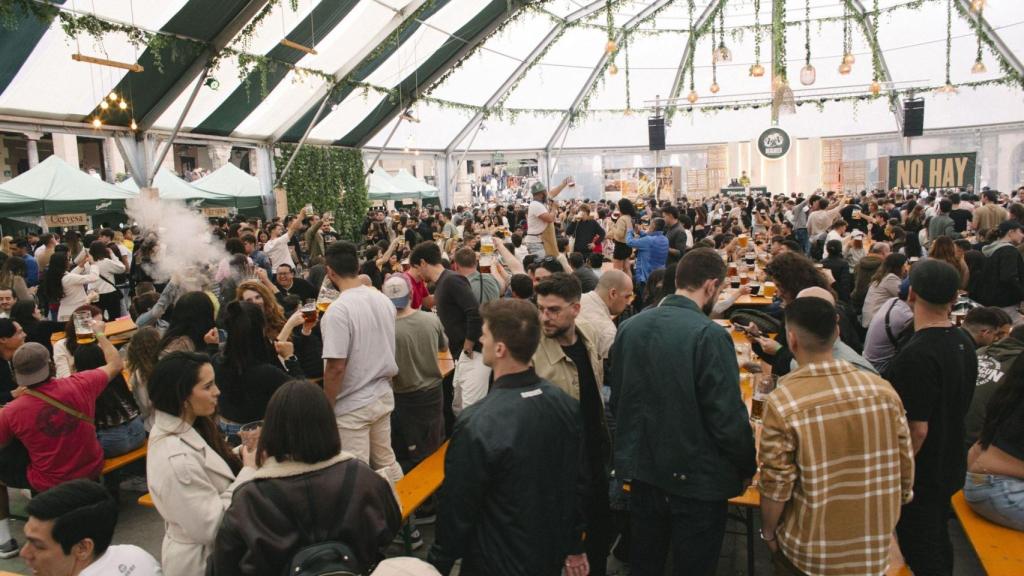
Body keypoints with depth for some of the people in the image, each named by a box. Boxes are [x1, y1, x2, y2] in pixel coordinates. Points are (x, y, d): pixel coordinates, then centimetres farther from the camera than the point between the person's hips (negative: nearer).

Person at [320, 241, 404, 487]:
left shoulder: (338, 310, -20)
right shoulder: (384, 300, 2)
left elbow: (336, 367, -20)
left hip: (353, 406, -7)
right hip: (384, 396, 7)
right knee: (387, 462, 19)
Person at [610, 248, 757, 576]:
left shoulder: (630, 327, -2)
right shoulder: (709, 335, -21)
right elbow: (728, 416, -20)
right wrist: (748, 468, -2)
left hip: (642, 472, 6)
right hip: (696, 478, -5)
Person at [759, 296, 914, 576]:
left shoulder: (782, 403, -22)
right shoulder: (883, 390, -11)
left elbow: (776, 484, -17)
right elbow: (905, 467, -2)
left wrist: (768, 532, 1)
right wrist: (888, 517, 15)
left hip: (809, 552, -3)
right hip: (874, 548, 4)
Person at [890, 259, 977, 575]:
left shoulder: (916, 355, -30)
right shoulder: (965, 344, -1)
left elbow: (916, 430, -27)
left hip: (920, 476, -9)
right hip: (950, 467, 9)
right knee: (939, 545, 25)